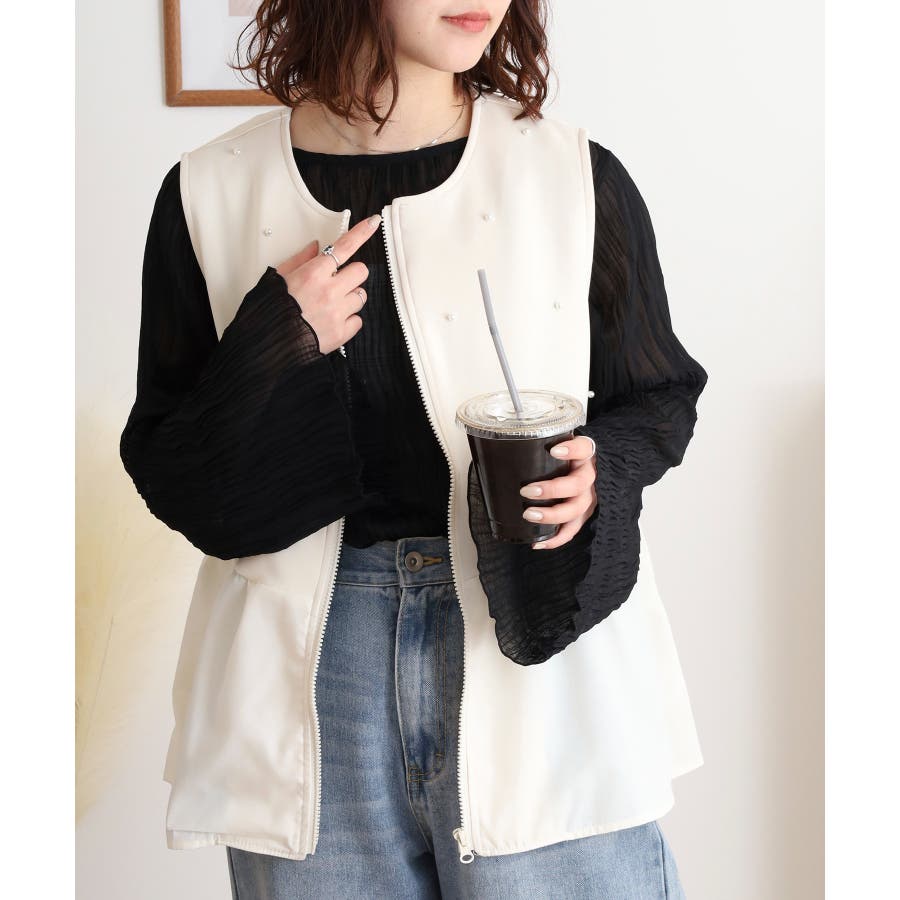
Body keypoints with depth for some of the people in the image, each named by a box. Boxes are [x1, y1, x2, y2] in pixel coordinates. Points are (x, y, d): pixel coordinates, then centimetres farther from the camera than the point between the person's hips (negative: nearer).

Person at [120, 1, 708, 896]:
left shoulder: (578, 179, -1)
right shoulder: (210, 196, 0)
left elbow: (661, 400, 11)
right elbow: (166, 479, 3)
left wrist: (601, 469, -11)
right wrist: (274, 348, -13)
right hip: (315, 674, 1)